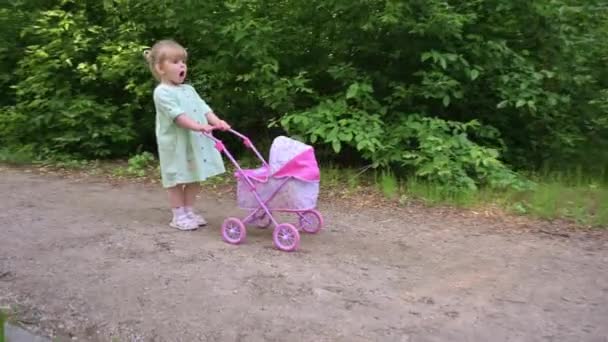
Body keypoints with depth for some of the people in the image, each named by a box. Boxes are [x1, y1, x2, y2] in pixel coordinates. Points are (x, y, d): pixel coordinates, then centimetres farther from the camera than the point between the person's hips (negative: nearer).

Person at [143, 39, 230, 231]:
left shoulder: (189, 90, 15)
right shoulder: (162, 92, -11)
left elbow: (203, 108, 5)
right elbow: (177, 114, -23)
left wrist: (216, 121, -13)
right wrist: (196, 126, -35)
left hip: (196, 142, 7)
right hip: (175, 144, -7)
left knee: (195, 179, 13)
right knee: (177, 180, 4)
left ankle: (189, 211, 26)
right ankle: (179, 216, 14)